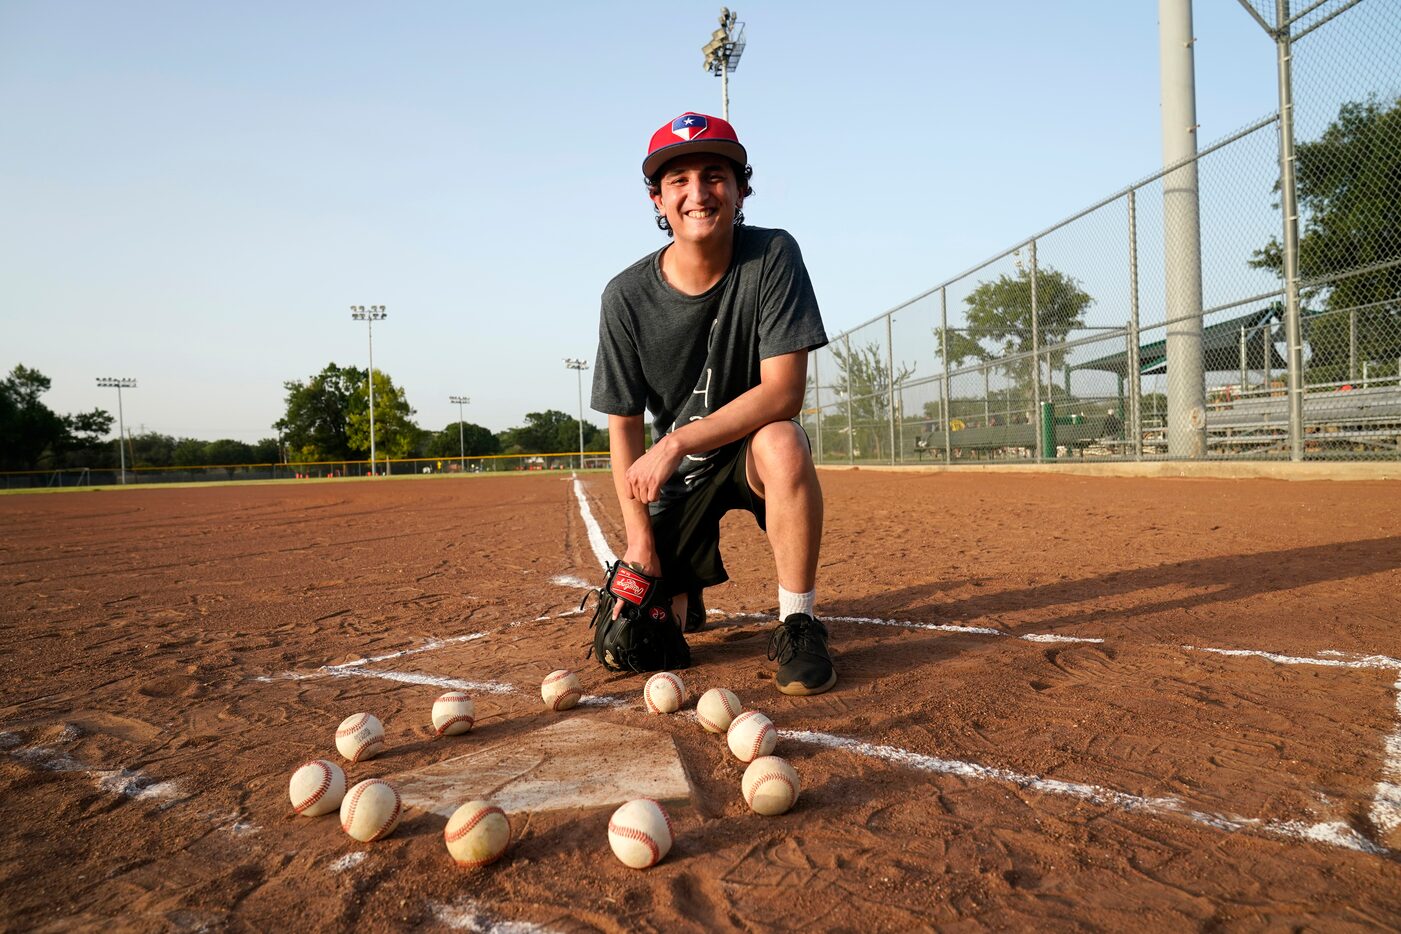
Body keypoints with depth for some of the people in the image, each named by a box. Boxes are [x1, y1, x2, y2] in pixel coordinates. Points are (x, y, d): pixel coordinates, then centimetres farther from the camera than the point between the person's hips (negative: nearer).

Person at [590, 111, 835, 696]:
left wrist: (678, 441, -30)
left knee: (782, 442, -39)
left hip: (751, 449, -1)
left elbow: (783, 391, -24)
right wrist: (639, 538, -13)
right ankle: (684, 591, 31)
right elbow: (624, 426, -7)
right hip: (677, 471, 2)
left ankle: (797, 625, -21)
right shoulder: (627, 296, -13)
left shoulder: (773, 256, -17)